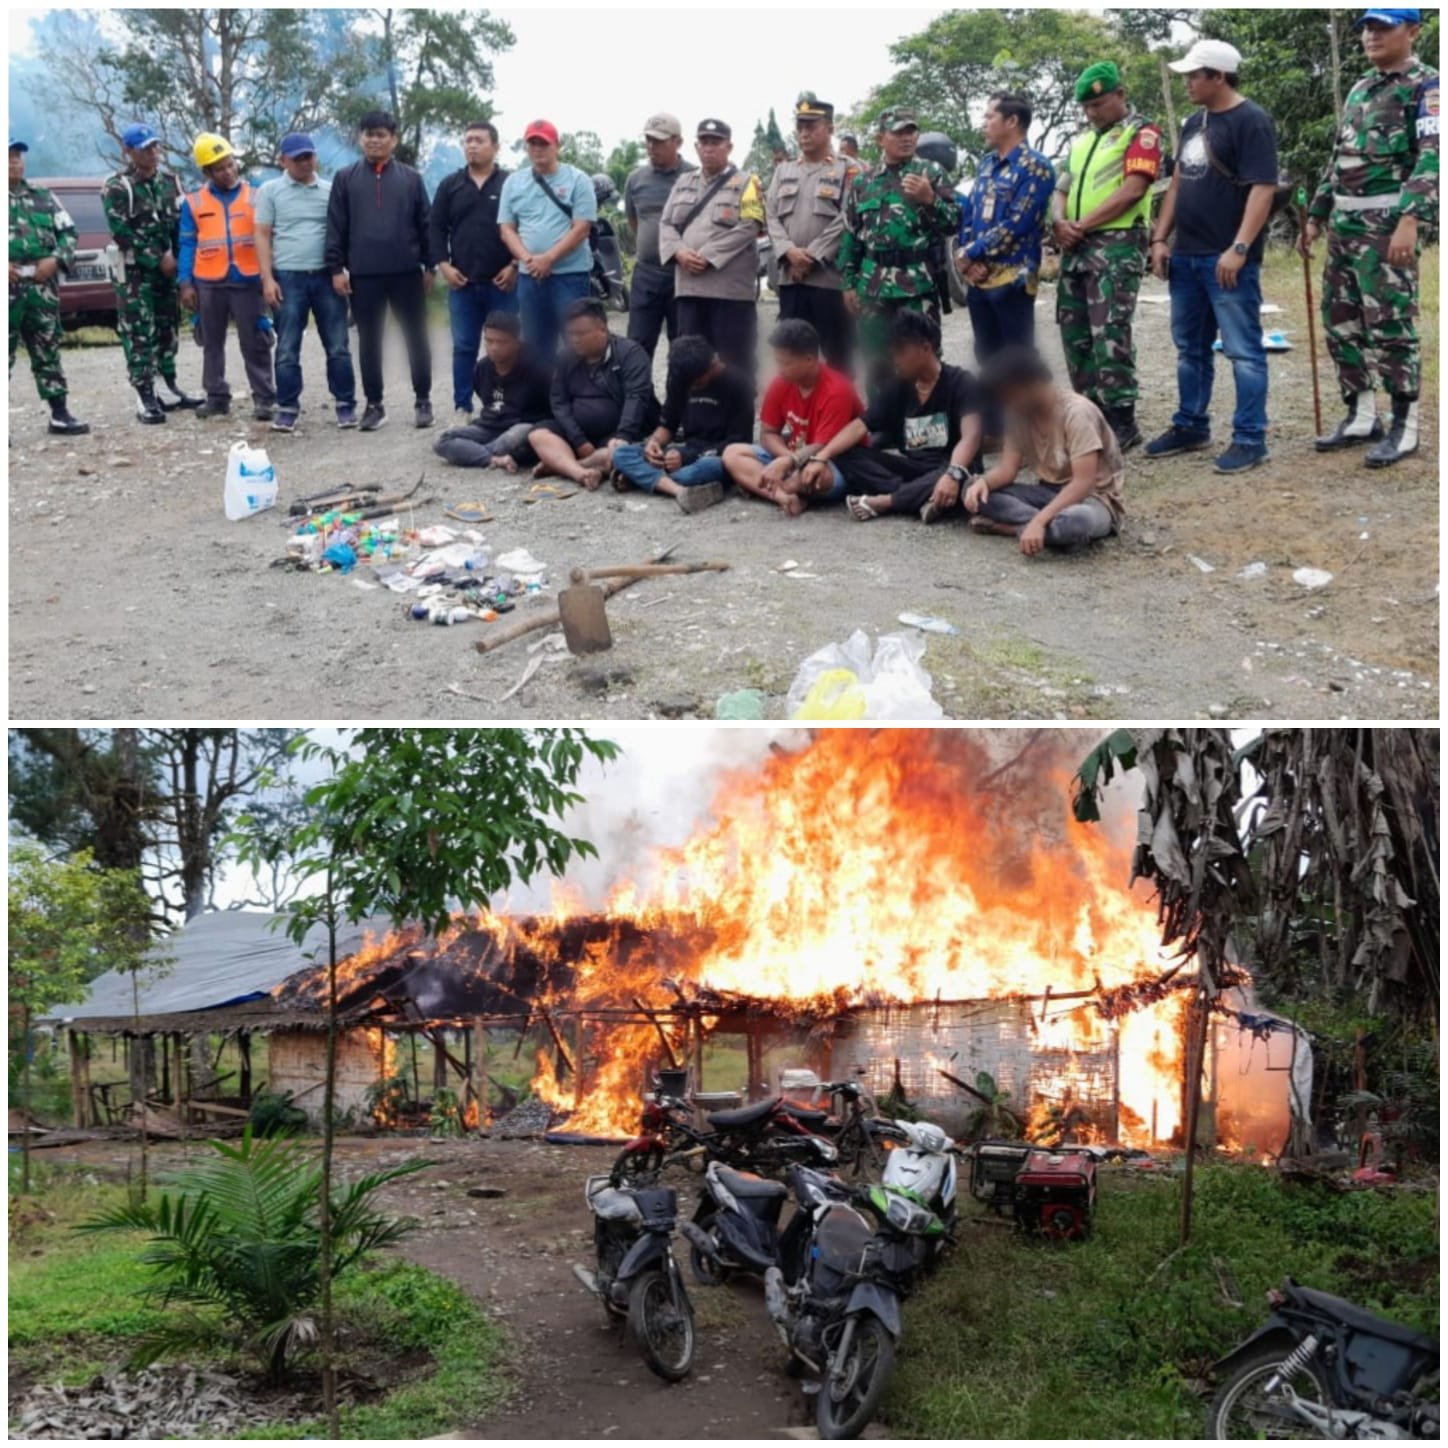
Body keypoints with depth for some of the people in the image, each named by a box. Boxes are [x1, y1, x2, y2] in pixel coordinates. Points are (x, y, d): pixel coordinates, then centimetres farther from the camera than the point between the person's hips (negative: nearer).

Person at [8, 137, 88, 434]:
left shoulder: (43, 197, 16)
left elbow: (68, 233, 14)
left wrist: (56, 260, -4)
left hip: (42, 286, 4)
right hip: (9, 287, -4)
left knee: (48, 352, 9)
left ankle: (60, 414, 14)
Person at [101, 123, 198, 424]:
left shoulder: (168, 180, 8)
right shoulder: (117, 187, -11)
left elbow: (181, 221, 12)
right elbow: (122, 233, -15)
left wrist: (177, 258, 2)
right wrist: (157, 259, -14)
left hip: (167, 265, 6)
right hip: (133, 269, -6)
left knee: (168, 328, 11)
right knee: (139, 333, -7)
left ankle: (169, 387, 22)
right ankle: (145, 398, -7)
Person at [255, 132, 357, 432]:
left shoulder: (330, 190, 9)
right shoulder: (270, 190, 4)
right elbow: (262, 236, 2)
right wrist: (267, 279, -7)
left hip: (327, 275, 1)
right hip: (288, 277, -1)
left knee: (338, 346, 3)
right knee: (287, 349, 2)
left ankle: (345, 404, 11)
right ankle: (287, 407, 9)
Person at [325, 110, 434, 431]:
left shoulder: (411, 178, 7)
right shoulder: (346, 178, 6)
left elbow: (425, 224, 8)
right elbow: (336, 226, 5)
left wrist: (430, 266, 3)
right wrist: (336, 268, -2)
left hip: (407, 272, 0)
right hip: (363, 274, 0)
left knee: (416, 337, 4)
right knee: (369, 340, 5)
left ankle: (423, 400, 15)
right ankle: (374, 404, 13)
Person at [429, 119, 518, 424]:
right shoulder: (450, 185, 10)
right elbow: (436, 227, 10)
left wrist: (515, 265, -9)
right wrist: (443, 264, -2)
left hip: (503, 281, -2)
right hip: (462, 282, 2)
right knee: (463, 348, 4)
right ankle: (462, 408, 9)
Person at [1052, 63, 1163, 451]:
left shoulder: (1141, 133, -2)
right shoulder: (1082, 139, 21)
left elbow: (1132, 190, -13)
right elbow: (1061, 189, 19)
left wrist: (1082, 224, -12)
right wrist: (1060, 221, -4)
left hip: (1117, 244, -8)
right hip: (1077, 248, 8)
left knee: (1109, 335, -13)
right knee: (1076, 335, 8)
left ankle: (1121, 422, -9)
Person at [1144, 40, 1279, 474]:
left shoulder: (1251, 121, -10)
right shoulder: (1194, 123, 15)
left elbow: (1263, 189, -17)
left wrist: (1239, 248, -23)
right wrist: (1161, 238, 13)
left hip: (1227, 260, -8)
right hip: (1186, 257, 8)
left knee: (1243, 351, -4)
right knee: (1190, 349, 15)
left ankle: (1250, 439, -2)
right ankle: (1191, 427, 26)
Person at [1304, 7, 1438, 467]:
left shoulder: (1427, 85, -5)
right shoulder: (1359, 89, 19)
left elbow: (1433, 156, -17)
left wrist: (1410, 218, -28)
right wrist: (1317, 215, 20)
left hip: (1388, 222, -8)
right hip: (1344, 223, 8)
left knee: (1390, 325, -7)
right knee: (1339, 321, 9)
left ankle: (1404, 426, 2)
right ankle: (1362, 416, 20)